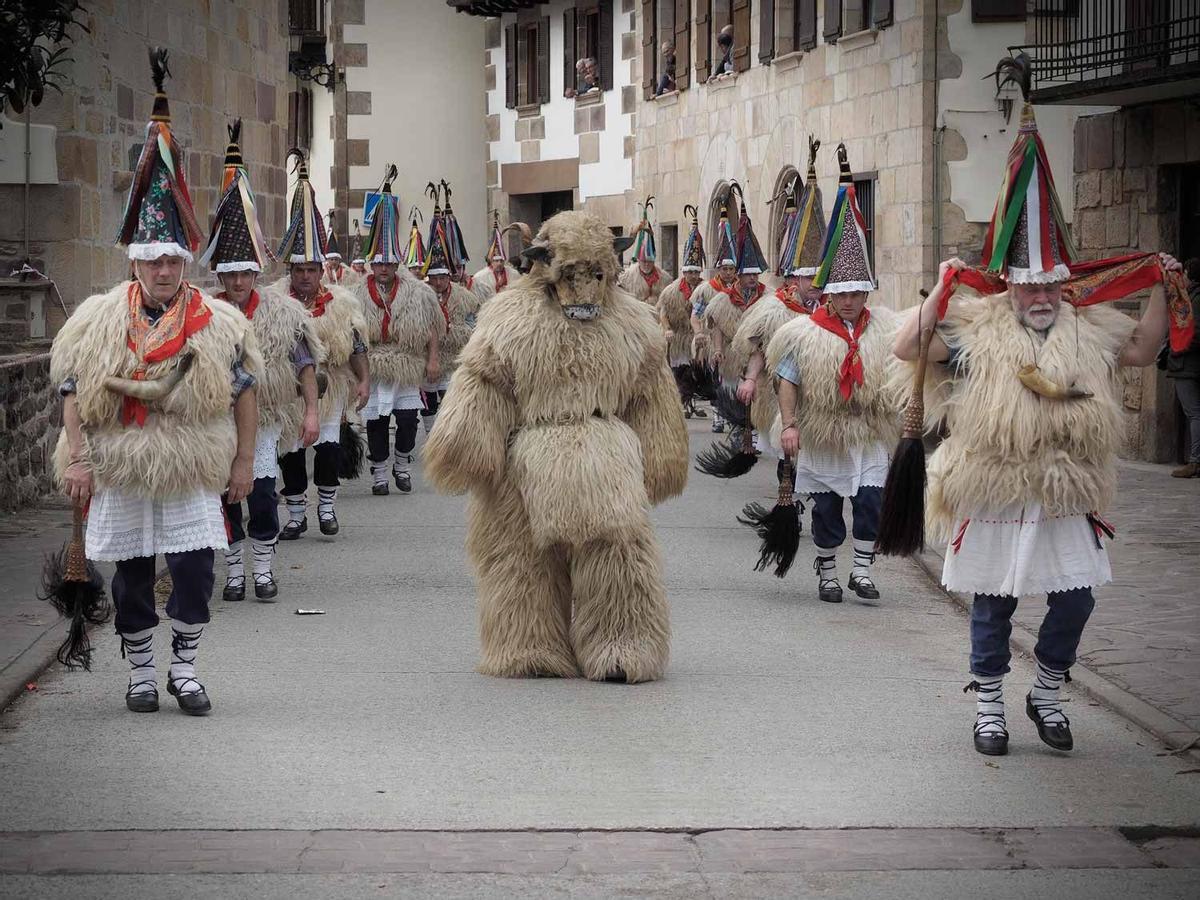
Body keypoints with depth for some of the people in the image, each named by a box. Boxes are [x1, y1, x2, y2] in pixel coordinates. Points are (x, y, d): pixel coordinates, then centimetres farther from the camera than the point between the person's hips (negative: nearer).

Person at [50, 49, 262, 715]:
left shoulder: (216, 323, -1)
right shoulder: (98, 320, -2)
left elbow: (244, 391, 3)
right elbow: (73, 392, 0)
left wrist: (244, 462, 1)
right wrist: (75, 459, -6)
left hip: (192, 472, 0)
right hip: (120, 472, 0)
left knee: (195, 570, -5)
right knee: (131, 574, 8)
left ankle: (184, 668, 11)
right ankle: (141, 673, 20)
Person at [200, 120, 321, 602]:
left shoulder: (281, 311, -1)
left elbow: (304, 363, 4)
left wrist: (310, 411, 1)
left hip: (264, 419, 0)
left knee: (262, 494, -5)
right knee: (225, 496, 5)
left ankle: (263, 570, 9)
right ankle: (234, 572, 17)